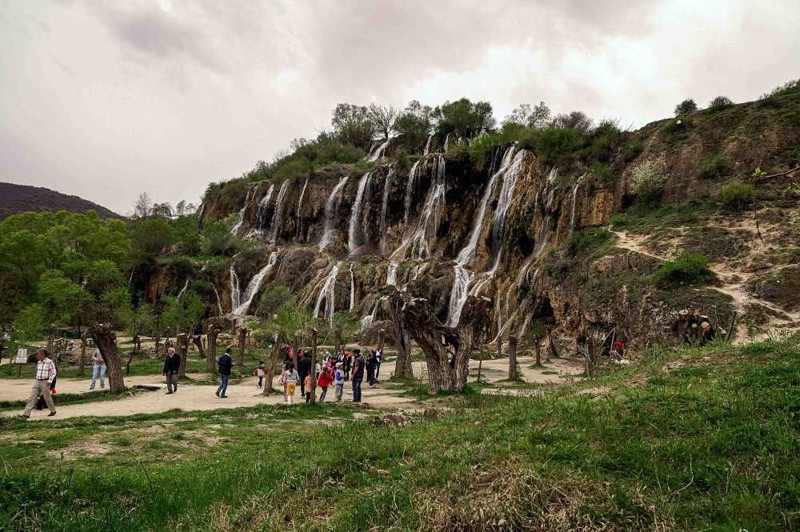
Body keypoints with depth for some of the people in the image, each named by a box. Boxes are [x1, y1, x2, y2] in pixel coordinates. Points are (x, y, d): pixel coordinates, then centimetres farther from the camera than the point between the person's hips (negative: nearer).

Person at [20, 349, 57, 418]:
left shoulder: (49, 362, -11)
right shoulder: (38, 362, 9)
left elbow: (54, 372, -11)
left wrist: (50, 381, -20)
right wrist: (36, 379, 19)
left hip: (45, 382, -6)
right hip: (37, 381, 6)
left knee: (47, 398, 4)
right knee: (32, 397, -3)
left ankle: (53, 411, 24)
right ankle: (26, 414, -5)